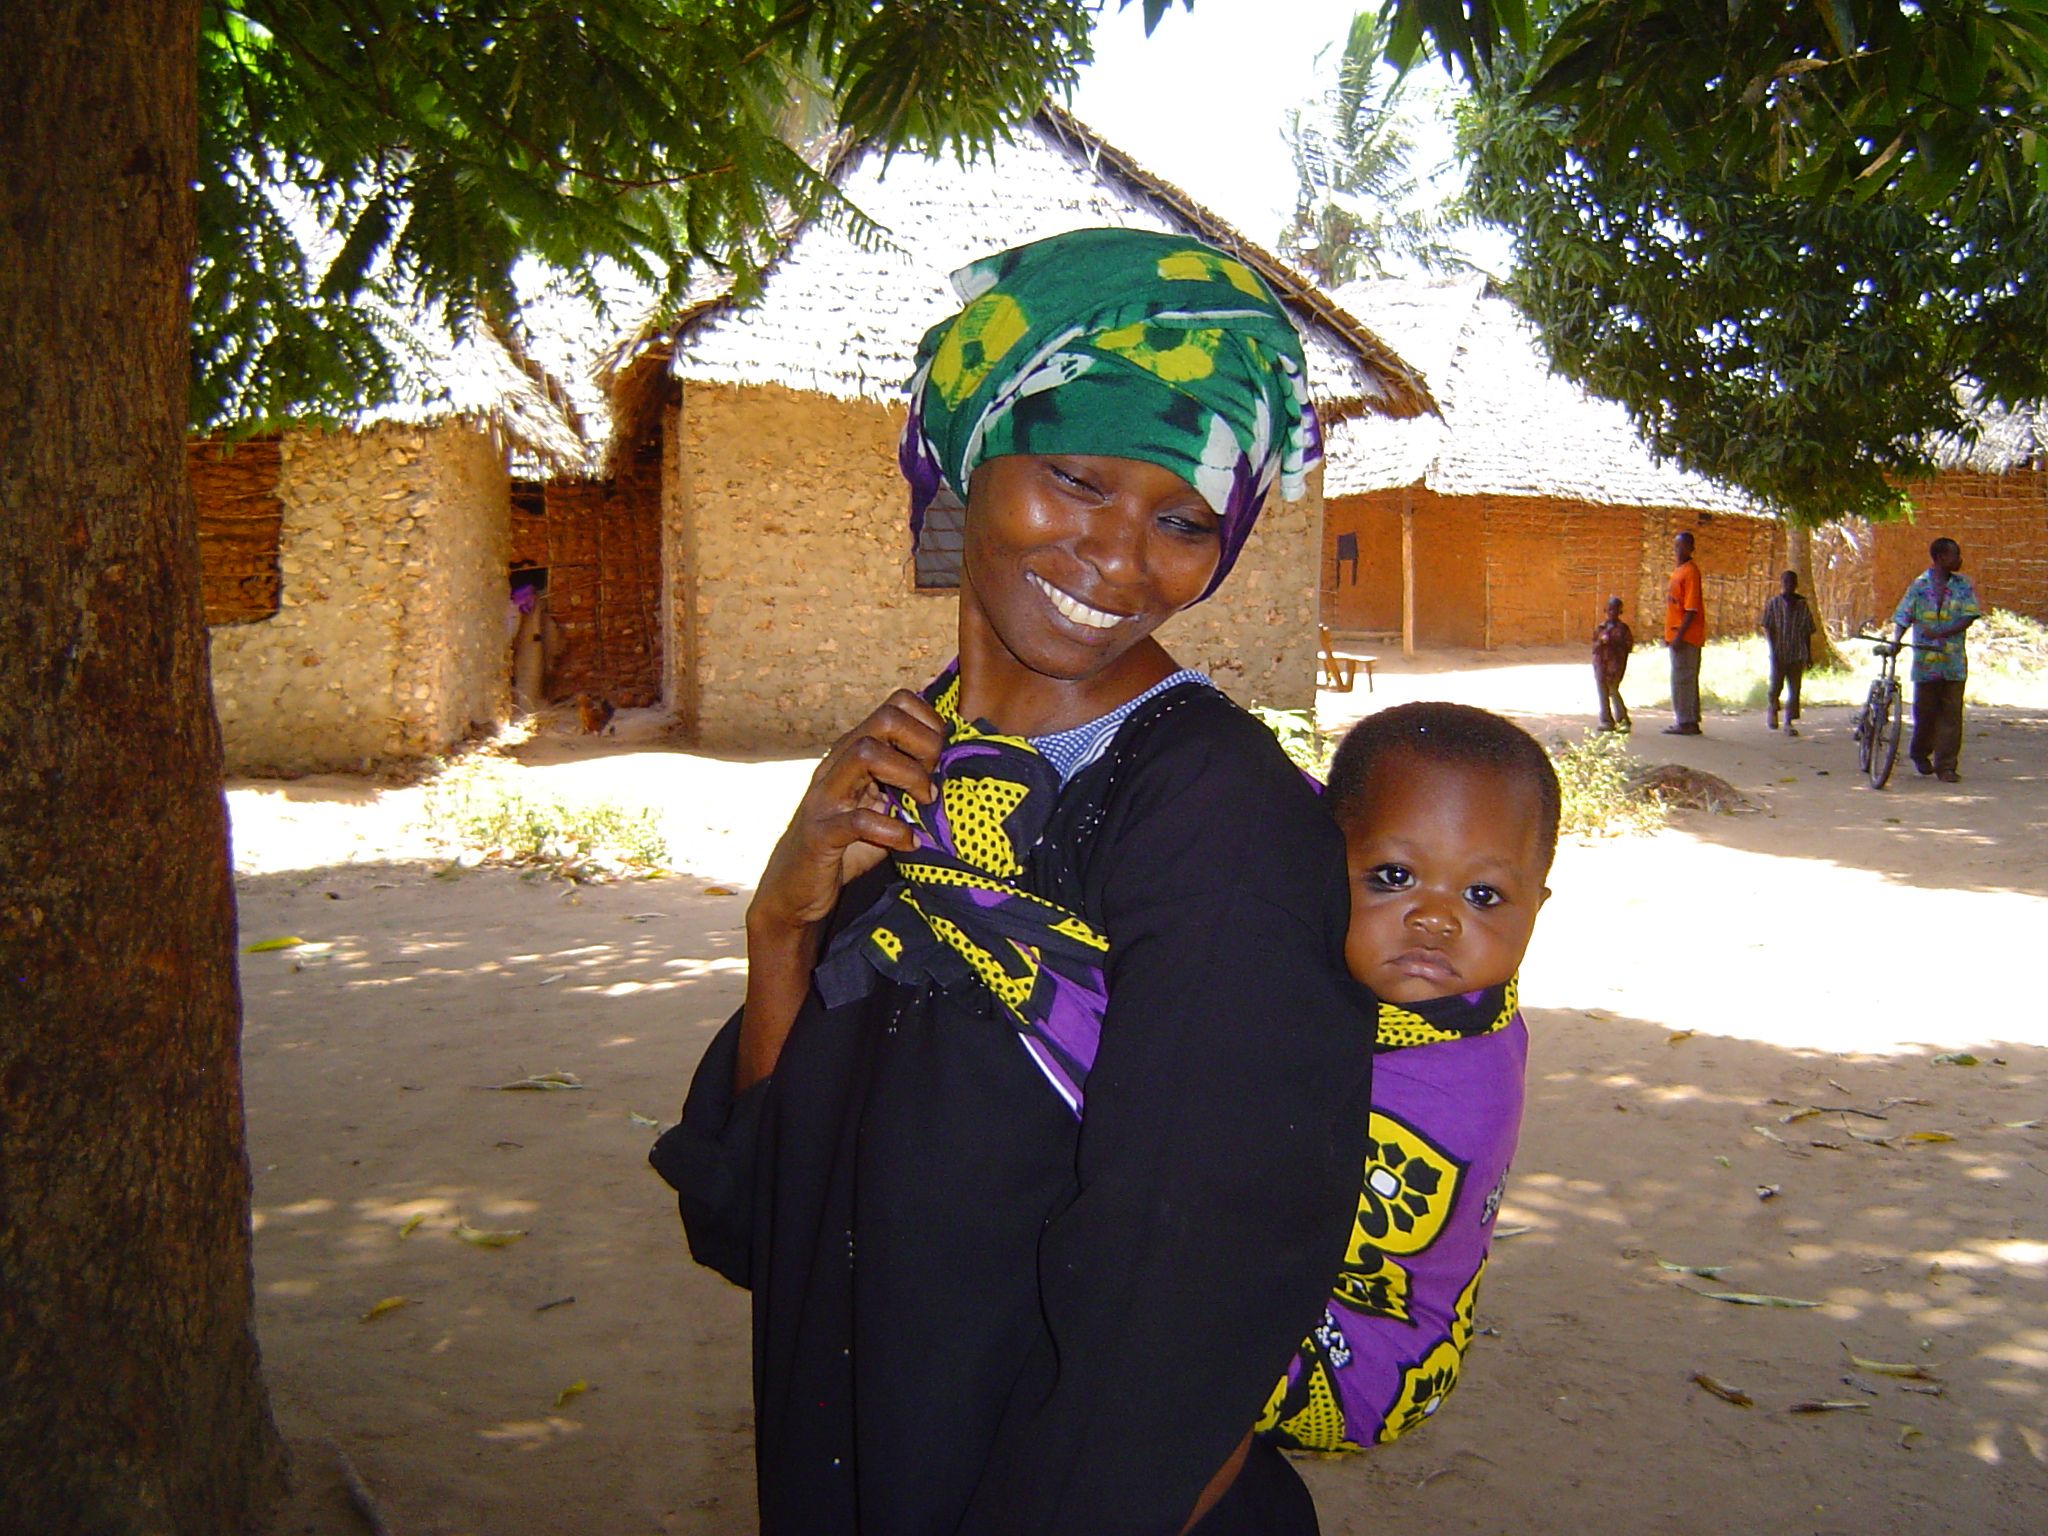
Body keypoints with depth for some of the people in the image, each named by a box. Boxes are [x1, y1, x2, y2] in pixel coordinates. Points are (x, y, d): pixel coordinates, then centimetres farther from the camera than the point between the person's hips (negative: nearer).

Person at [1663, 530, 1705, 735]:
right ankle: (1690, 722, 17)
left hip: (1686, 636, -10)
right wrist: (1669, 635, 19)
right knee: (1687, 679, 12)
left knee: (1682, 679, -7)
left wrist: (1679, 636, -22)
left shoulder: (1690, 572, -12)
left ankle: (1685, 723, -4)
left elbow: (1692, 609, -18)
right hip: (1677, 635, 10)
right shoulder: (1677, 572, 17)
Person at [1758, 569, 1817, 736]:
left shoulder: (1802, 605, 11)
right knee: (1776, 685, -1)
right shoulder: (1773, 603, 3)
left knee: (1794, 689, -2)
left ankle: (1789, 723, 2)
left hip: (1797, 654, 2)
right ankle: (1773, 710, 29)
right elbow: (1767, 628, -4)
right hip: (1778, 653, -2)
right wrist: (1773, 650, -15)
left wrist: (1809, 654, 13)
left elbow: (1807, 632, 15)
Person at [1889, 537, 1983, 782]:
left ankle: (1946, 766, 2)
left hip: (1954, 661, 1)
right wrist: (1896, 642, -18)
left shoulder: (1963, 584, 8)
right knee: (1924, 709, 5)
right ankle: (1920, 752, 30)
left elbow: (1969, 617, -1)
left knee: (1951, 713, -2)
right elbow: (1902, 619, 1)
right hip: (1925, 660, -1)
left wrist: (1941, 633, -17)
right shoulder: (1918, 585, 4)